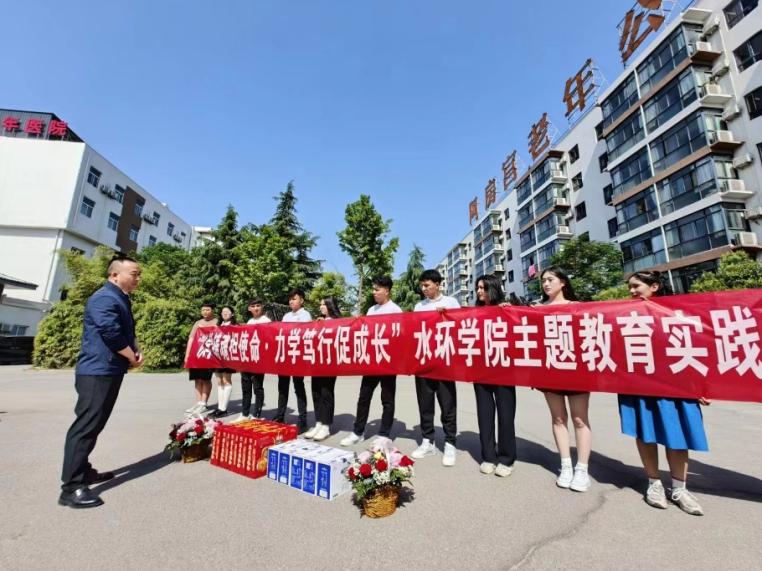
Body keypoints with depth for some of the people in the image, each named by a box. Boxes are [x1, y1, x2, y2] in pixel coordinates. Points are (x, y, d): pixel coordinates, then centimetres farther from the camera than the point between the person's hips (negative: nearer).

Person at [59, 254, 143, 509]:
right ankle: (71, 487, -1)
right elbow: (112, 334, -24)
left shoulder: (121, 299, 16)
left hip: (109, 372, 10)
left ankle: (83, 471, 28)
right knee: (86, 426, -7)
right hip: (97, 373, -10)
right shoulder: (104, 299, -16)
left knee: (93, 426, 17)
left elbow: (128, 332, 20)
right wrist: (132, 357, -10)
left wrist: (137, 351, 3)